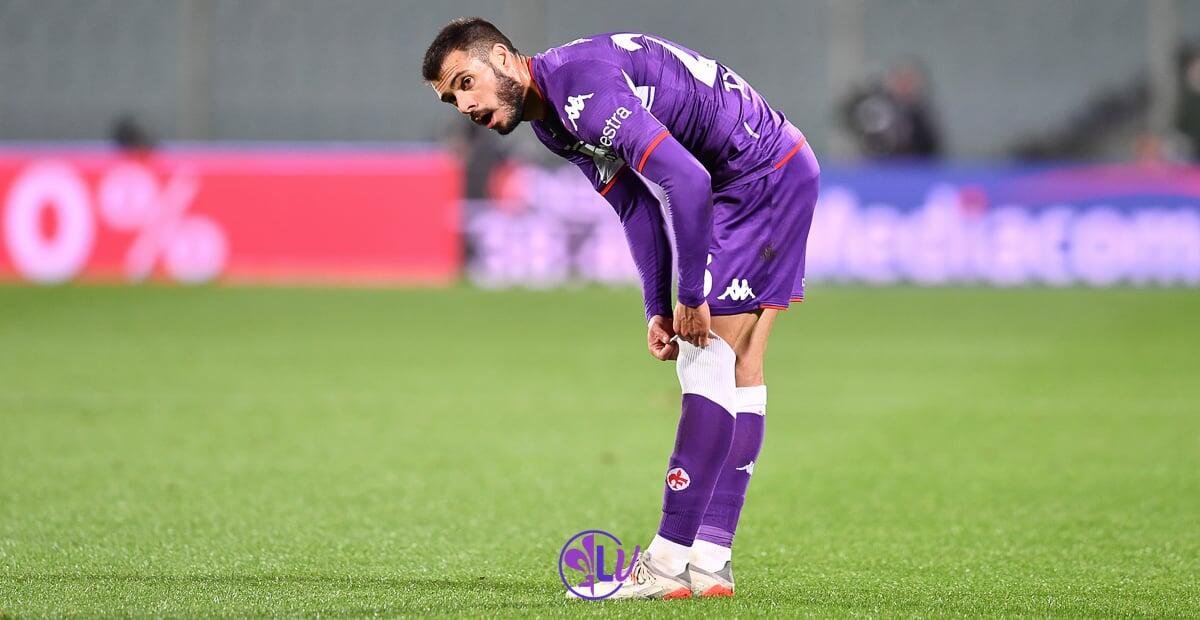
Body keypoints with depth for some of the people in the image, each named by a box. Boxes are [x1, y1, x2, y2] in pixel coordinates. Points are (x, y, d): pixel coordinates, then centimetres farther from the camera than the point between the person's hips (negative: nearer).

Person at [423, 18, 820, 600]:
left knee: (707, 361, -12)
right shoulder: (550, 119, 8)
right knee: (740, 370, 9)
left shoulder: (581, 84, -24)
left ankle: (668, 563, -12)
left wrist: (690, 297, -21)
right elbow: (636, 204, 13)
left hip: (764, 173, -10)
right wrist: (658, 308, 2)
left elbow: (686, 180, -30)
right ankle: (710, 562, 11)